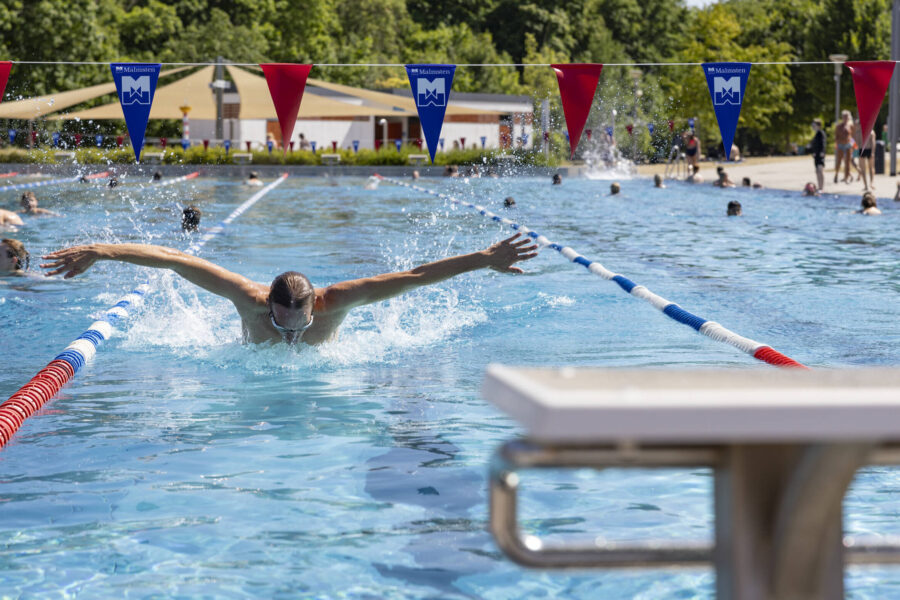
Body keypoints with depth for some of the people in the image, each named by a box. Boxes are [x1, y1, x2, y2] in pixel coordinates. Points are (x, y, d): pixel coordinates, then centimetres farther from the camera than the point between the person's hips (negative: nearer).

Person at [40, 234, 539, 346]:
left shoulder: (334, 303, -44)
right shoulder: (250, 299, -45)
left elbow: (413, 277, -43)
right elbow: (171, 258, -43)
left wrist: (484, 259, -46)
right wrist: (98, 251, -46)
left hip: (328, 362, 0)